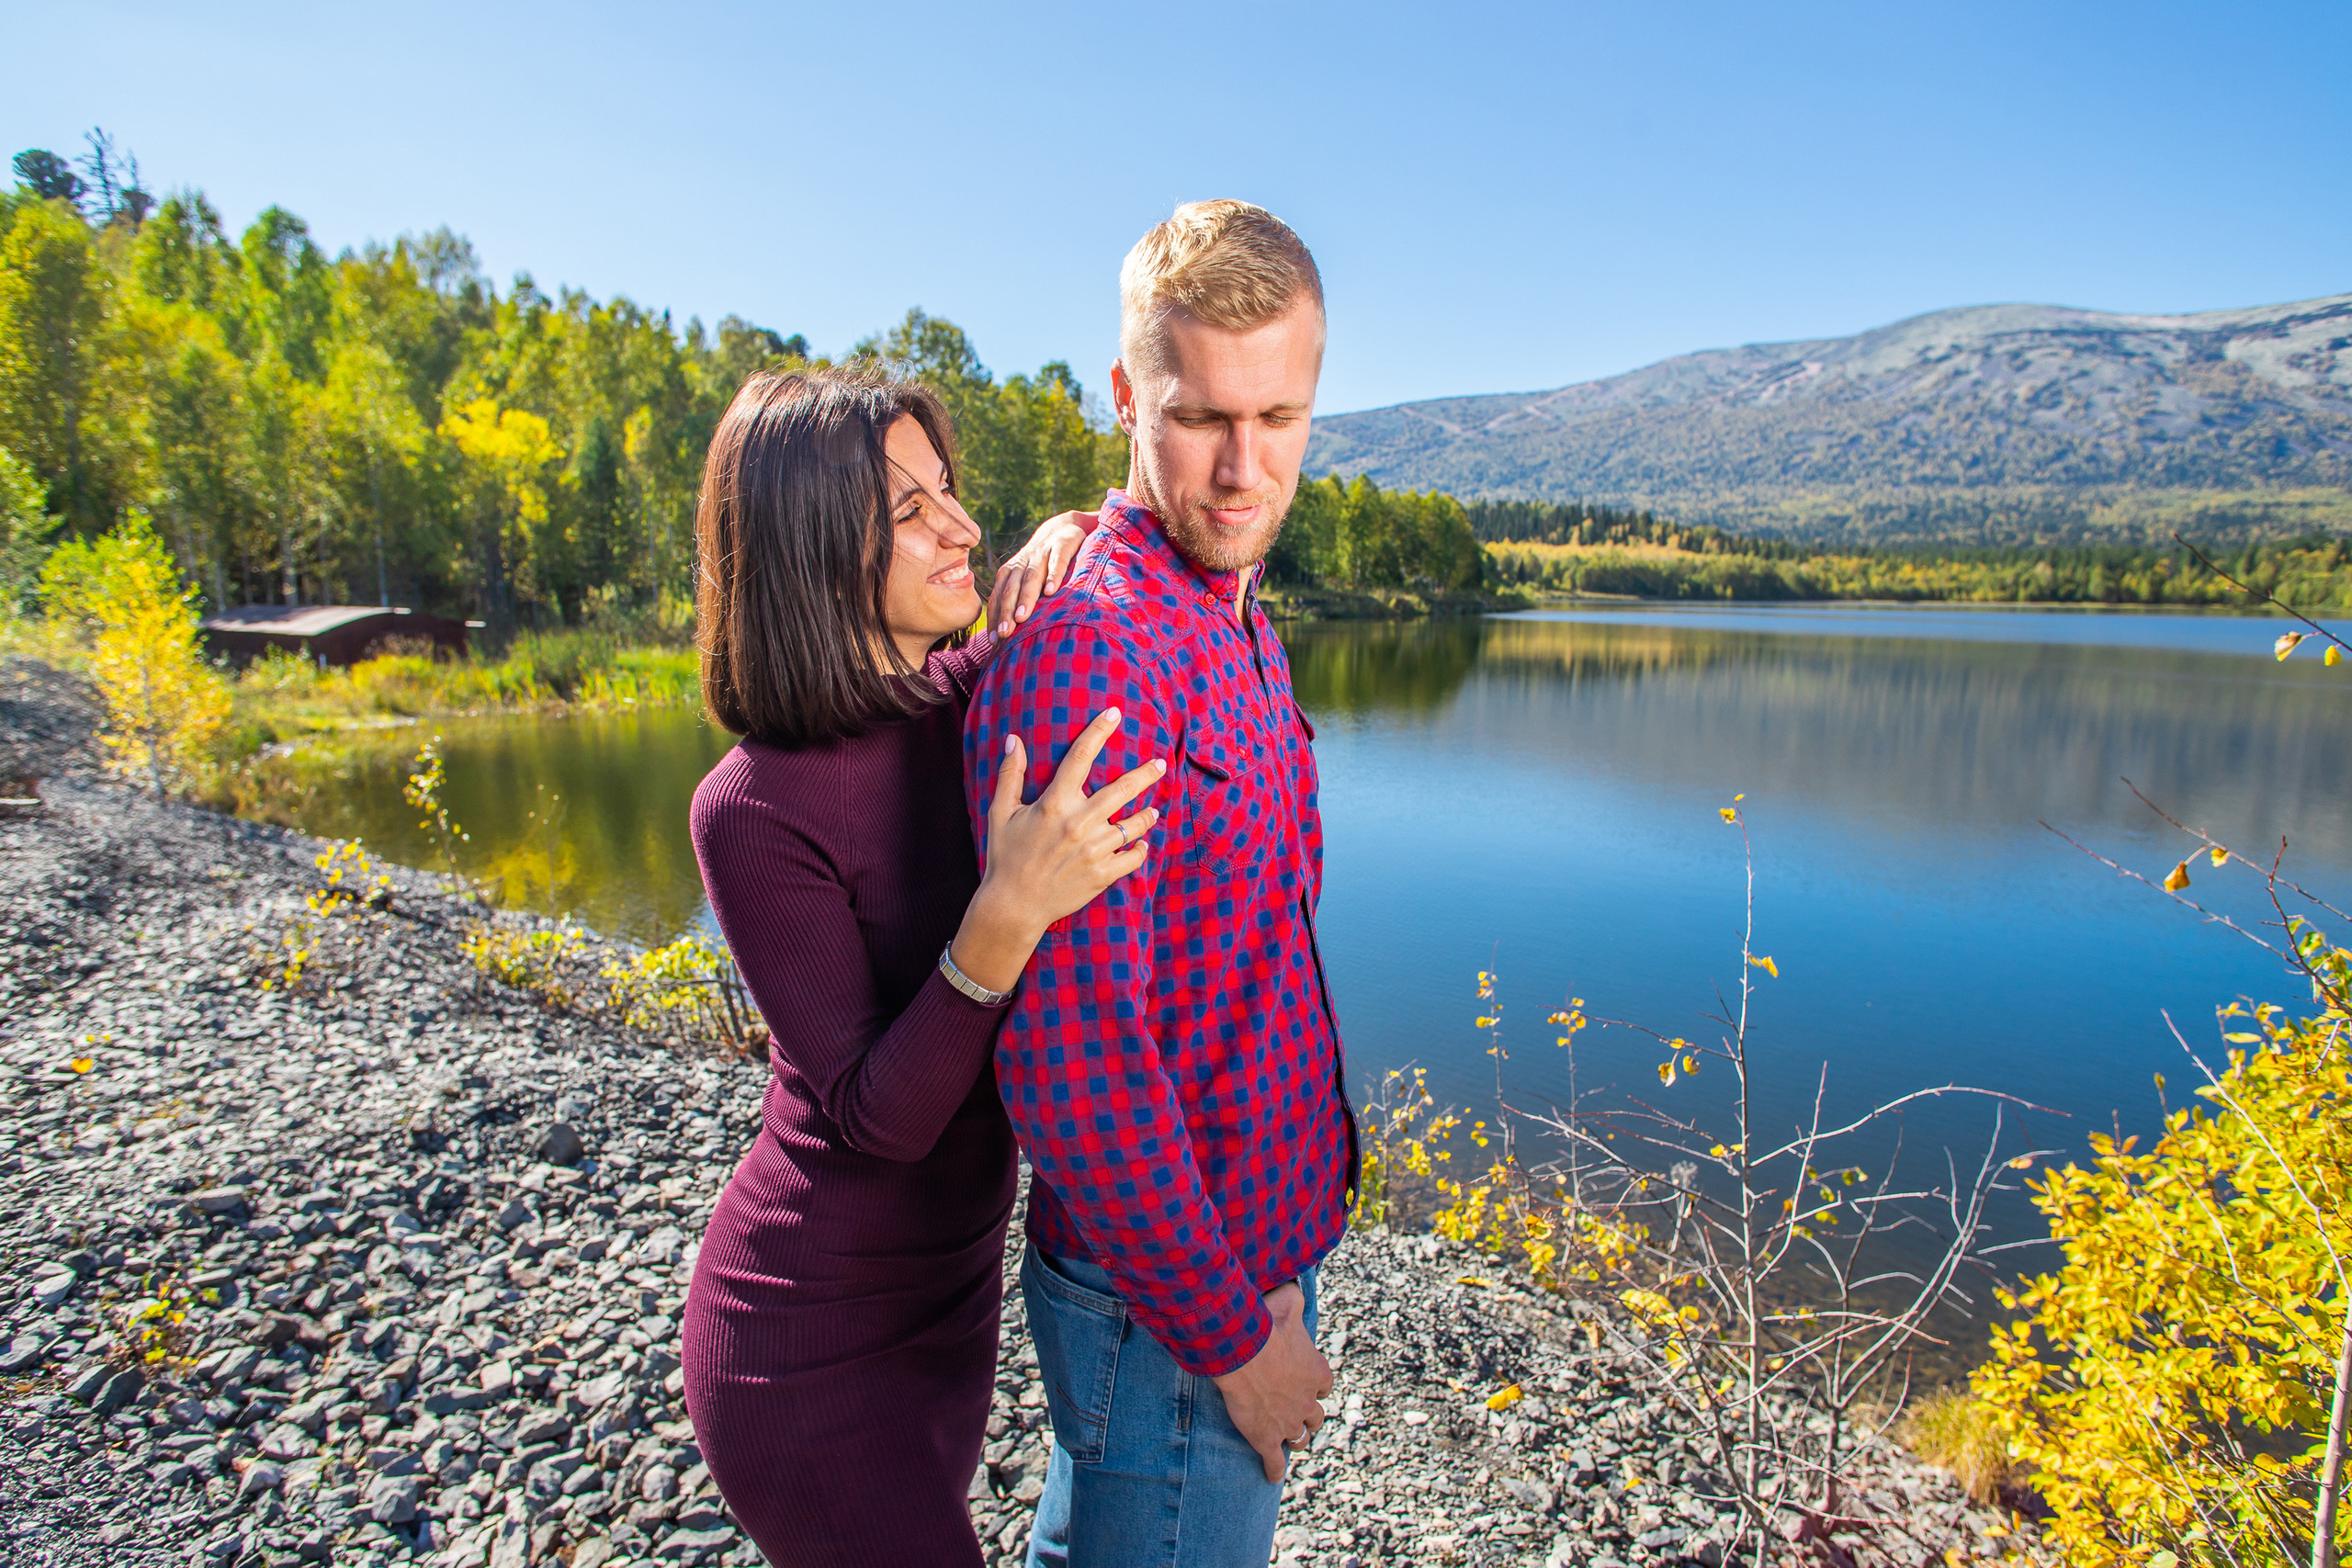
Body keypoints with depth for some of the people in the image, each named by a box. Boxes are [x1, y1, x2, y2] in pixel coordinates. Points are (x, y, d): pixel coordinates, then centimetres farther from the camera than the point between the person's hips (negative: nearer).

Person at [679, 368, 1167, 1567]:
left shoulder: (971, 697, -7)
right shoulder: (752, 812, -24)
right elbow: (875, 1117, -23)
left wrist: (1074, 542, -13)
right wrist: (1007, 916, -38)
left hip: (953, 1287, 6)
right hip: (816, 1346, -6)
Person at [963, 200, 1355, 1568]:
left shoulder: (1241, 627, 6)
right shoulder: (1086, 657, -25)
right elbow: (1071, 1058, -28)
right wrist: (1232, 1335, -16)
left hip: (1259, 1248, 8)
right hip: (1174, 1303, -8)